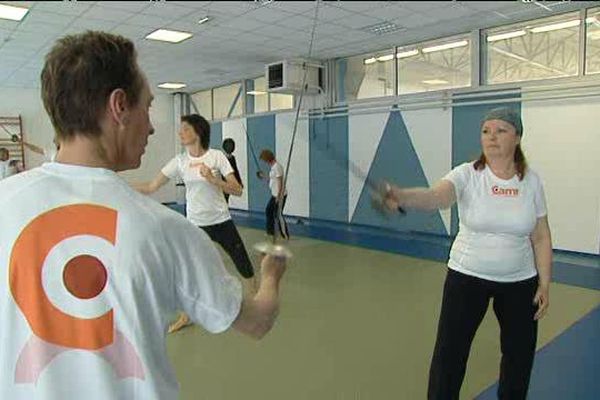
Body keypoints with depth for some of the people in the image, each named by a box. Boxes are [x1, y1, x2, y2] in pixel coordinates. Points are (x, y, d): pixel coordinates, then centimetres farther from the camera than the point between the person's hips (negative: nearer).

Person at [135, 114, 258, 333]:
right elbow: (151, 187, -4)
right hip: (195, 224, 2)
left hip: (221, 222, -2)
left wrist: (213, 179, -29)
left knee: (244, 265, 8)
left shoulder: (216, 156, -11)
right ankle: (185, 316, 28)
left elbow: (237, 190, -15)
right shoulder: (179, 161, -4)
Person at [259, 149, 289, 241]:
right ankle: (270, 232, 31)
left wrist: (278, 196, -22)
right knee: (268, 211, 19)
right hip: (274, 195, 10)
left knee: (278, 215, -4)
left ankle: (285, 236, 7)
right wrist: (264, 177, 25)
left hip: (280, 195, -10)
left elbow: (280, 182, -21)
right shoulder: (273, 167, 10)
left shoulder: (277, 166, -18)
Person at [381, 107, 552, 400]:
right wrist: (402, 196, -56)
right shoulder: (467, 175, -14)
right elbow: (435, 196, -36)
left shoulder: (531, 181, -4)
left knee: (520, 354, 18)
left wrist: (544, 284, 2)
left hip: (520, 282, 3)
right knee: (449, 352, 1)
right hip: (466, 277, -2)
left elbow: (541, 238, 2)